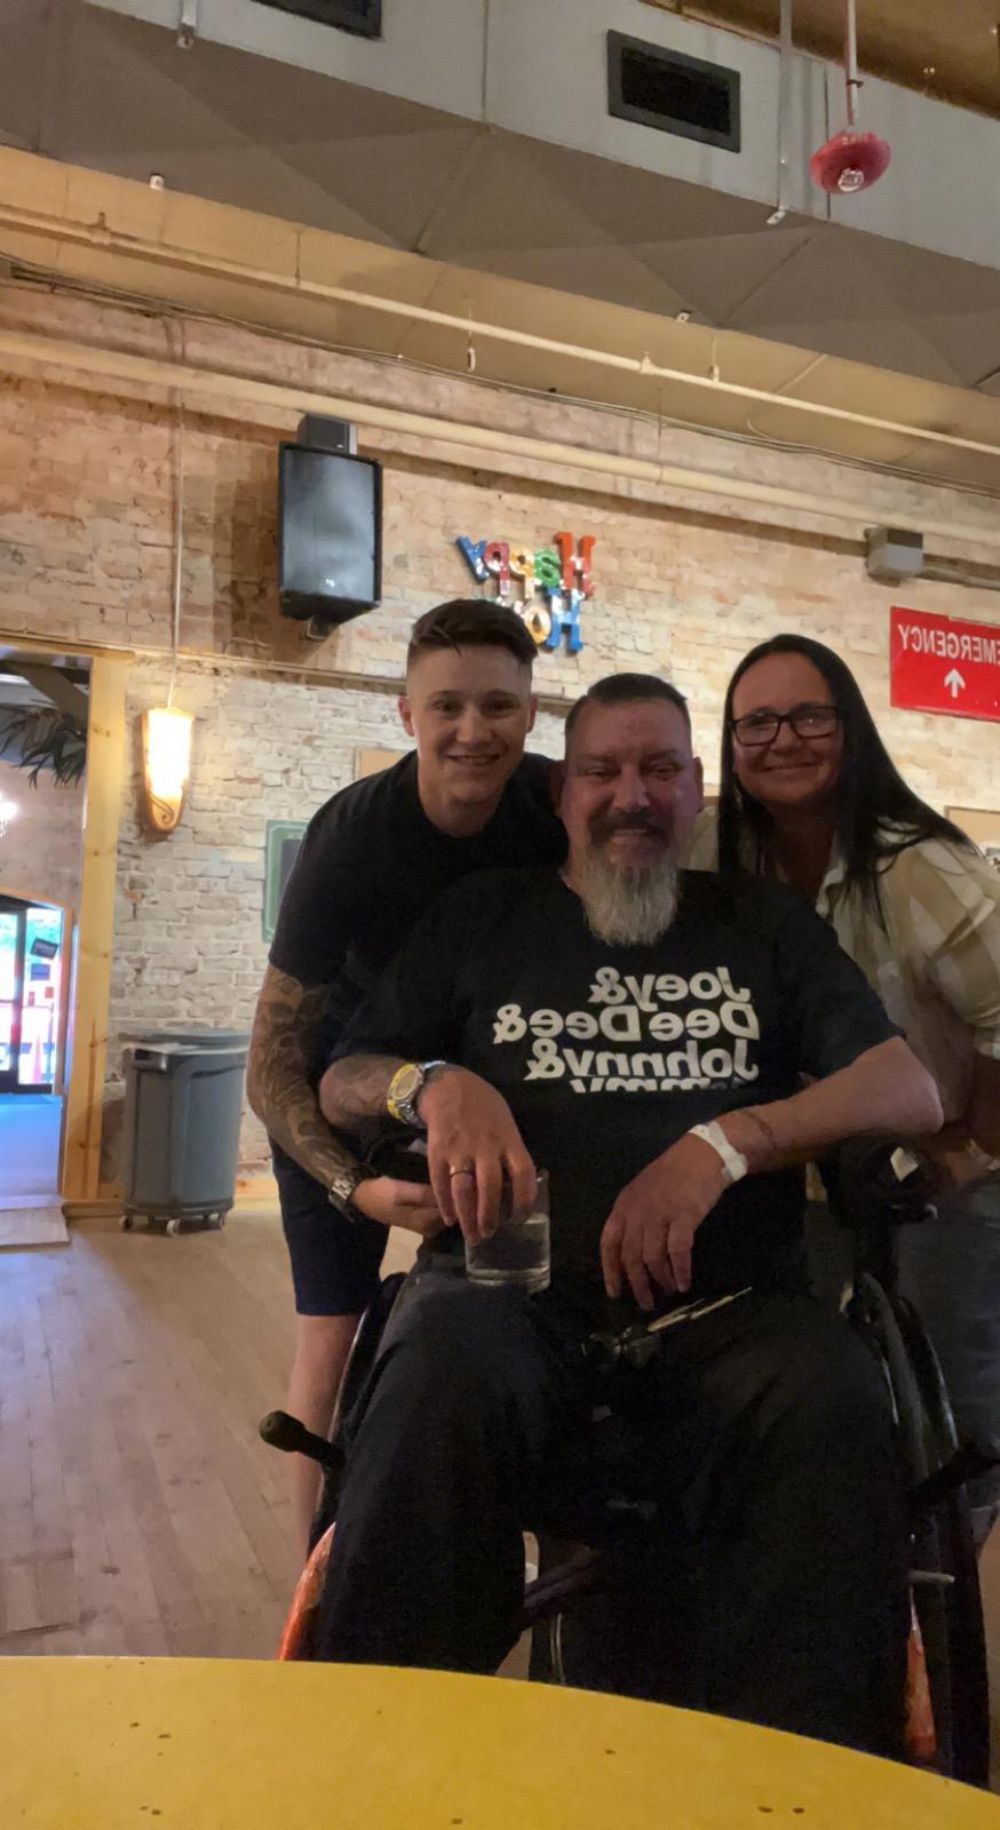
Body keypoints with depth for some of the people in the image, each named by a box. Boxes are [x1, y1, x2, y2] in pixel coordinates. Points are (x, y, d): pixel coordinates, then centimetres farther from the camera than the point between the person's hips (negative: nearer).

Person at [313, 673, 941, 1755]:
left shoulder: (764, 924, 19)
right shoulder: (485, 918, 19)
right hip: (512, 1287, 0)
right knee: (442, 1377, -35)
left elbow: (912, 1093, 6)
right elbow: (339, 1085, 16)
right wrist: (435, 1084, -9)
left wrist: (722, 1144, -11)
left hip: (723, 1305, 1)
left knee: (832, 1404, -33)